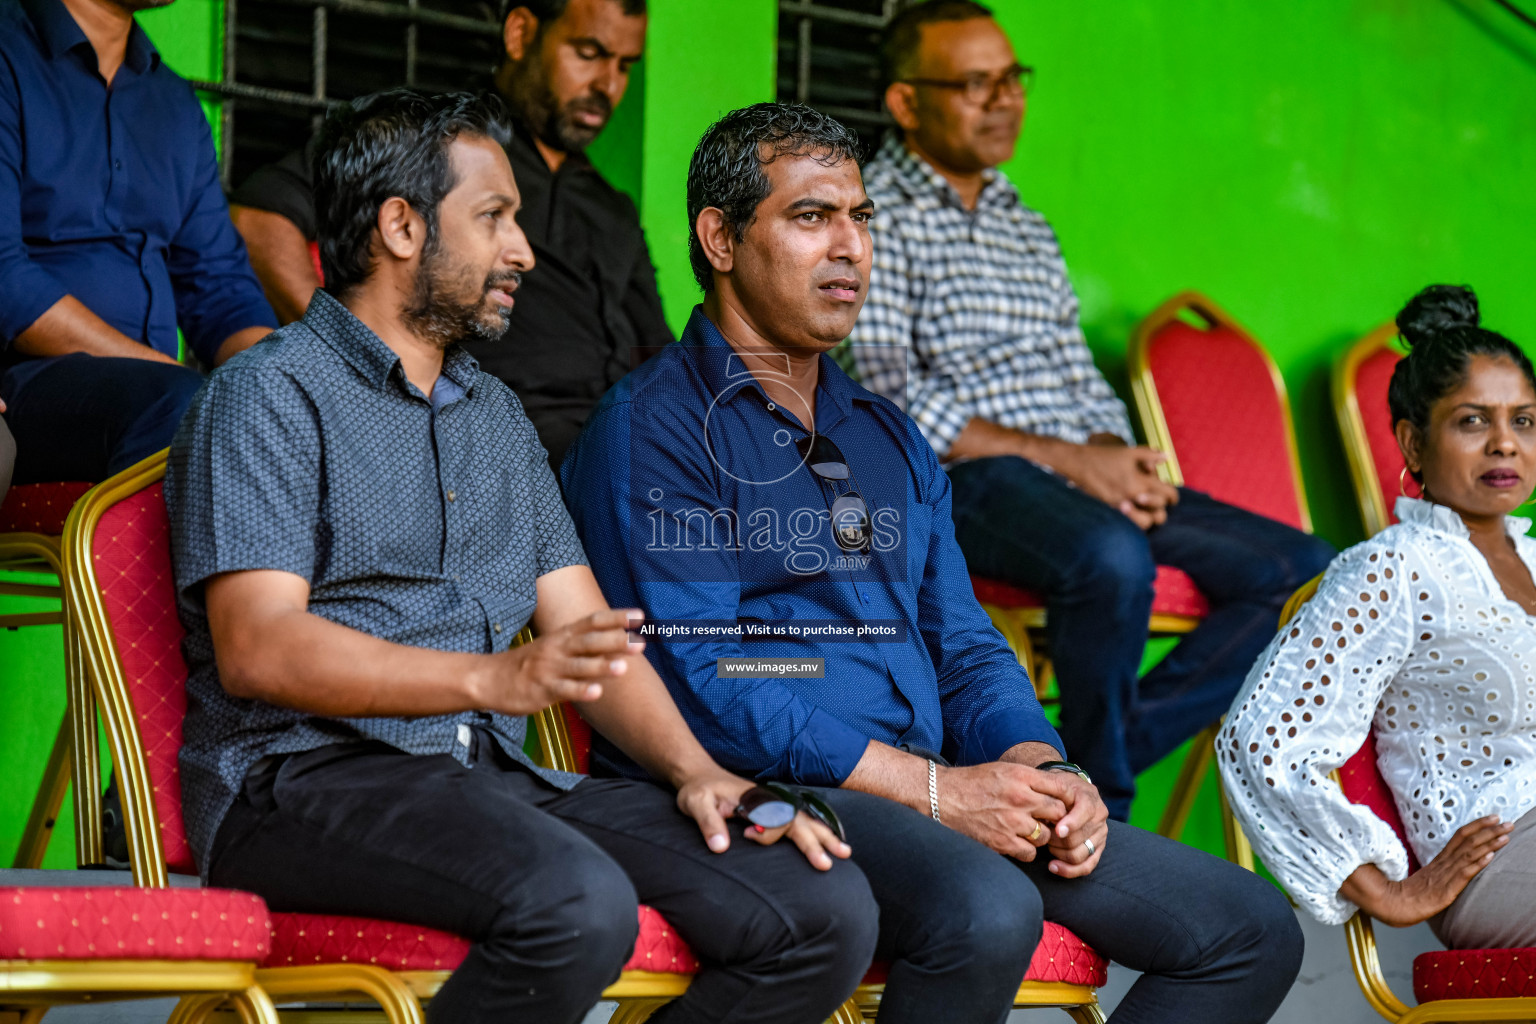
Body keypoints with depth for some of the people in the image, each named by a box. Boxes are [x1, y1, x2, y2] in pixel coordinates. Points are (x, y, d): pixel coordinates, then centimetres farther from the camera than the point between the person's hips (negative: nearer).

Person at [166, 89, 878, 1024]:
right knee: (577, 903, -37)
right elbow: (256, 649, -13)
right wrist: (493, 678, -25)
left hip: (499, 776, 7)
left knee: (827, 911, -14)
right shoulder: (272, 395, 1)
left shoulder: (496, 413, 26)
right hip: (307, 780, -7)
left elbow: (588, 633, 20)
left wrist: (696, 771, -1)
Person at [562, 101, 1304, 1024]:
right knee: (985, 912, -38)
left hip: (932, 795, 8)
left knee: (1252, 930, -4)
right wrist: (934, 790, -17)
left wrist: (1041, 768, -2)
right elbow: (701, 684, -12)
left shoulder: (890, 439, 24)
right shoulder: (652, 428, -2)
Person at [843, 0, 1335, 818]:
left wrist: (1119, 459, -1)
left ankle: (1100, 749, -10)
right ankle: (1099, 814, -21)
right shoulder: (875, 217, -1)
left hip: (1089, 481, 8)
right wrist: (1065, 460, -15)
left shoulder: (1029, 232, 24)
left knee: (1304, 570, -7)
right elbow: (894, 404, -11)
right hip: (959, 480, -8)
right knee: (1112, 557, -39)